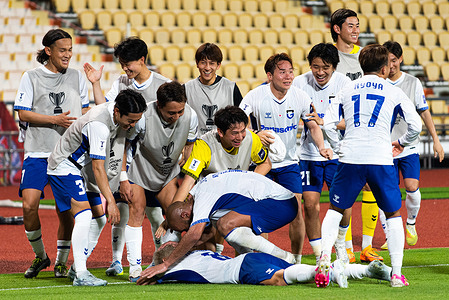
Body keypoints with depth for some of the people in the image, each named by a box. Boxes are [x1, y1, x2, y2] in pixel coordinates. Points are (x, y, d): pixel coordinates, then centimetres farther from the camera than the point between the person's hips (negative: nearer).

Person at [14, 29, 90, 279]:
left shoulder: (76, 77, 11)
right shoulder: (31, 77, 2)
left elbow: (85, 111, 19)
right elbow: (23, 113, -3)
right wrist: (55, 120, -13)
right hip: (38, 153, -2)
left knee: (65, 211, 1)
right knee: (29, 205, -14)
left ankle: (62, 261, 17)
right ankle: (40, 256, 7)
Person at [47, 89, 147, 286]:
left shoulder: (120, 117, -5)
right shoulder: (99, 124, -32)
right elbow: (98, 168, -31)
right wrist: (110, 201, -31)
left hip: (82, 168, 9)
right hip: (65, 167, -9)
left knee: (99, 218, 5)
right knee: (84, 216, -22)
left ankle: (77, 267, 14)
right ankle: (80, 275, -23)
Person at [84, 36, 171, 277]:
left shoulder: (162, 85, -3)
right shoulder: (121, 83, 7)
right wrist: (95, 84, -5)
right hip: (124, 155, 2)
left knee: (153, 211, 2)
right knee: (121, 207, -3)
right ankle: (117, 260, 2)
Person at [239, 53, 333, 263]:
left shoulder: (300, 97, -8)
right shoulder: (255, 96, -16)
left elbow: (313, 126, 1)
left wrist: (321, 146, -17)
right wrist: (254, 135, -36)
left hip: (289, 162, 2)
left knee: (296, 211, -6)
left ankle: (296, 260, 7)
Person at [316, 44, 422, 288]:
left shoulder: (346, 91, 15)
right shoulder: (394, 92, 10)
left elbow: (326, 124, 11)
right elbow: (415, 126, 3)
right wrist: (401, 143, 22)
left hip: (350, 158, 1)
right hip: (381, 159, -1)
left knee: (336, 209, 18)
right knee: (393, 214, 14)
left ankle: (325, 257, -3)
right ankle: (397, 274, 7)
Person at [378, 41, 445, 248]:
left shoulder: (413, 83, 4)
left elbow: (424, 112, 10)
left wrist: (436, 140, 8)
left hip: (409, 147, 0)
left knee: (412, 187, -14)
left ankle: (411, 223, 13)